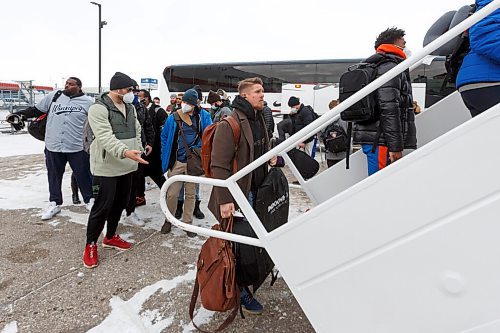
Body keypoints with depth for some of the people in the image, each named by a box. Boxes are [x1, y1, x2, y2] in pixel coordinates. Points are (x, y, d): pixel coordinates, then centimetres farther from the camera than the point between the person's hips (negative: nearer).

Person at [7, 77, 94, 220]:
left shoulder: (87, 101, -1)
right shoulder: (53, 96, 5)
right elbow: (36, 110, 14)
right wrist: (21, 114, 2)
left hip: (78, 148, -3)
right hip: (53, 147, 3)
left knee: (83, 175, 6)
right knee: (54, 176, 13)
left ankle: (90, 201, 23)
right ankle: (55, 204, 28)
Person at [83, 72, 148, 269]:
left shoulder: (130, 108, 12)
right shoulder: (99, 108, -15)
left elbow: (137, 132, 19)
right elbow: (105, 137, -26)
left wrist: (138, 151, 9)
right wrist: (125, 152, -39)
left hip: (127, 166, 8)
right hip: (106, 168, -8)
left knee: (120, 204, 17)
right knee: (102, 207, -1)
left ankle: (110, 237, 36)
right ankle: (91, 245, 18)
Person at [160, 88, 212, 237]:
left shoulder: (203, 116, -3)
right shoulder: (173, 117, -2)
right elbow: (164, 137, 7)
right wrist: (165, 157, 1)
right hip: (176, 162, 0)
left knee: (190, 194, 12)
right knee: (172, 194, 4)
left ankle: (187, 222, 26)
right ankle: (168, 220, 27)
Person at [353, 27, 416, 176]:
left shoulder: (375, 68, 26)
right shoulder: (390, 67, -5)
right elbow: (389, 108, -17)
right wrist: (396, 146, -19)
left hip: (370, 139, 10)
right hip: (381, 141, -10)